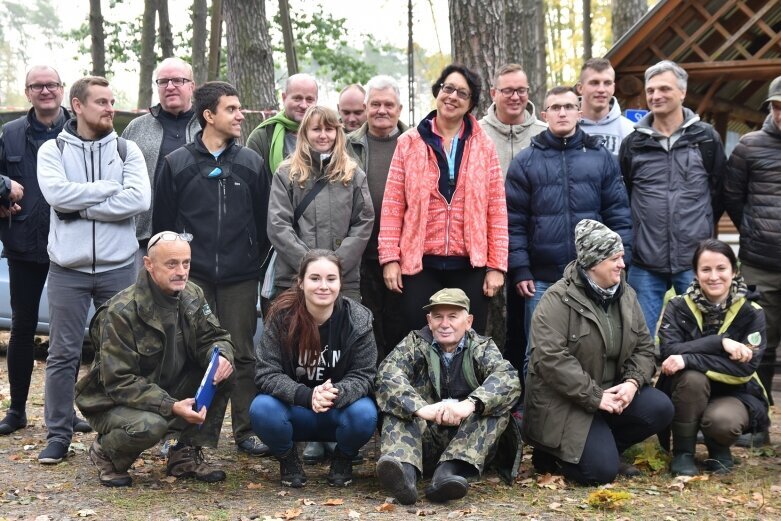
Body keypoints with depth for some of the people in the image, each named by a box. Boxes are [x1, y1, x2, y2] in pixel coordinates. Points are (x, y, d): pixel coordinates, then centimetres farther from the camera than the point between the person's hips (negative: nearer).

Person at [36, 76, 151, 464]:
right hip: (68, 269, -1)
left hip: (118, 268, 1)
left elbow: (139, 200, -12)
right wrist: (110, 188, -11)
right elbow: (56, 193, -16)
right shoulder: (53, 150, 3)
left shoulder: (127, 150, 4)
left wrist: (81, 206, -13)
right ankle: (58, 435, 13)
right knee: (63, 355, 3)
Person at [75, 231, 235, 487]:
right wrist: (171, 407, -36)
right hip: (113, 401, -6)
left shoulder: (192, 297, -3)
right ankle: (106, 452, -2)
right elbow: (118, 382, -26)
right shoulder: (121, 312, -24)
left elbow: (214, 337, 1)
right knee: (149, 425, -38)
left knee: (223, 372, -15)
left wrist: (221, 355, -26)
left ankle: (186, 456, -3)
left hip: (169, 390, 6)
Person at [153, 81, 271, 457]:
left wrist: (256, 263, 5)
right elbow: (162, 222, 5)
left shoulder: (251, 163, 8)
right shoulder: (177, 164, 3)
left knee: (242, 354, 4)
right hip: (191, 276, -1)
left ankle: (246, 430, 14)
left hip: (240, 280, 1)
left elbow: (263, 220, 9)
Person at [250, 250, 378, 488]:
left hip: (338, 411, 0)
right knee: (262, 408, -31)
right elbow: (266, 373, -17)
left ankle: (343, 459, 4)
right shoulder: (282, 316, -14)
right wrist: (307, 396, -35)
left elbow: (363, 375, -12)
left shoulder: (357, 320, -13)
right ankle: (288, 459, 2)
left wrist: (336, 394, -35)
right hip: (294, 410, 0)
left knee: (365, 414, -32)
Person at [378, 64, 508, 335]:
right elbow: (392, 204, 2)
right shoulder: (409, 143, 4)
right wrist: (390, 258, -5)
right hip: (420, 264, -1)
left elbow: (497, 209, 4)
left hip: (471, 265, 1)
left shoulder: (484, 146, 7)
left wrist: (496, 265, -2)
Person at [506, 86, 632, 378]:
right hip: (542, 279, -1)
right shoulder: (525, 162, 4)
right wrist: (519, 270, -5)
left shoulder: (601, 157, 8)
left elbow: (618, 215, 6)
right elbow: (514, 221, 1)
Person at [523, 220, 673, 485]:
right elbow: (550, 358, -23)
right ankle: (551, 452, 10)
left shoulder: (626, 295, 7)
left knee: (660, 409, -16)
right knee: (601, 471, -20)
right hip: (563, 405, -7)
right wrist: (596, 397, -23)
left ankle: (604, 446, 5)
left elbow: (644, 347, 9)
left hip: (612, 391, 7)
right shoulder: (558, 299, -15)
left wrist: (633, 382, -13)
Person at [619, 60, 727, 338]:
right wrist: (636, 234, 10)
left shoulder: (706, 138, 2)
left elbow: (720, 193, 9)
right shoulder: (633, 143, 6)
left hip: (694, 261, -1)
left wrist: (701, 227, 10)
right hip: (645, 263, 1)